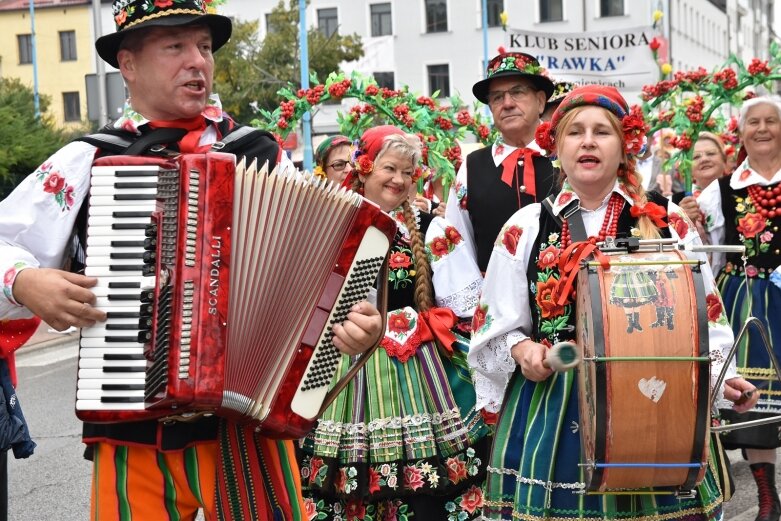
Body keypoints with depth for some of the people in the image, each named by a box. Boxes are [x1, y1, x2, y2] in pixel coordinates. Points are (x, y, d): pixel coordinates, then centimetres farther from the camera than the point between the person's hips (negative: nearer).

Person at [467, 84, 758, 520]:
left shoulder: (668, 222, 6)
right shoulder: (525, 229, 6)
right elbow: (496, 326, 10)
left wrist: (720, 374, -7)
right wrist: (521, 349, -10)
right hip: (551, 408, 0)